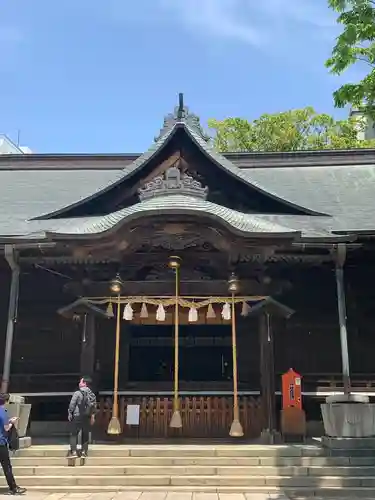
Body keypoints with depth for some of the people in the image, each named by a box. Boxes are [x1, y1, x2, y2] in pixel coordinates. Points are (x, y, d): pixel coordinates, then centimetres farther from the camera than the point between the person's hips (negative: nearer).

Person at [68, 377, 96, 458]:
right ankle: (84, 452, 13)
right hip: (87, 417, 5)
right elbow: (94, 406, 7)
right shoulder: (92, 394, 6)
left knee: (74, 433, 3)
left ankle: (74, 452, -3)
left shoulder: (77, 393, -11)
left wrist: (70, 414, 1)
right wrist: (92, 416, 14)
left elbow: (72, 405, -11)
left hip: (77, 416, -5)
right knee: (85, 435, 11)